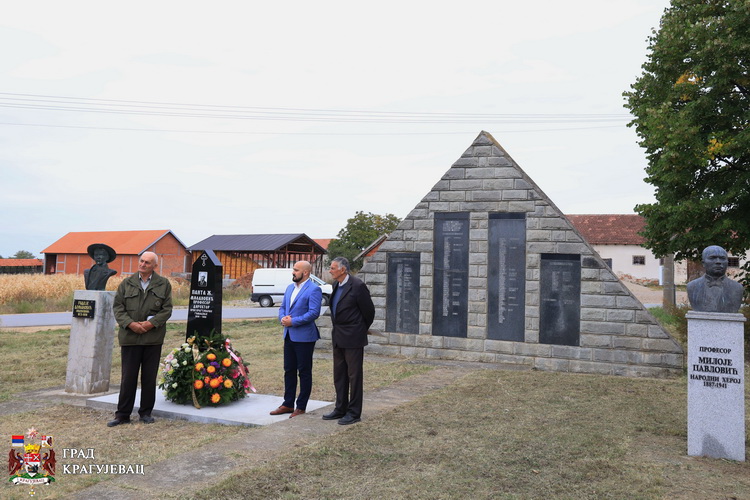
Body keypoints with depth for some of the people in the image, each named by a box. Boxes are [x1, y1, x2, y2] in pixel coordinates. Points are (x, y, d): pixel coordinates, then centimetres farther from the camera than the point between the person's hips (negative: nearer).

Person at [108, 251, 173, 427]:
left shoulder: (164, 284, 4)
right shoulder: (127, 283, 7)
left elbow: (167, 309, 1)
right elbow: (118, 307, 3)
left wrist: (151, 323, -13)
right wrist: (130, 324, -12)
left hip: (153, 338, 0)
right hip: (130, 337, 0)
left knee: (149, 377, 7)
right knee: (128, 377, 3)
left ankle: (146, 412, 19)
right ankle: (123, 414, 12)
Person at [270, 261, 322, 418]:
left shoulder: (313, 290, -12)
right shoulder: (290, 287, 15)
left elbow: (314, 313, -20)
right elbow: (282, 307, 19)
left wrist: (293, 321, -19)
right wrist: (282, 318, -3)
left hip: (304, 336, -8)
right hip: (289, 335, 8)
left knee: (304, 372, 3)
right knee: (289, 370, 13)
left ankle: (301, 407, 12)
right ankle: (288, 404, 23)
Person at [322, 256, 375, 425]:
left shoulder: (357, 286, -16)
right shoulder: (336, 285, 8)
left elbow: (369, 310, -8)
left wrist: (363, 330, 5)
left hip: (353, 337, -8)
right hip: (338, 337, 8)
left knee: (354, 375, 0)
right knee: (339, 375, 15)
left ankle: (354, 413, 9)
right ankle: (341, 409, 26)